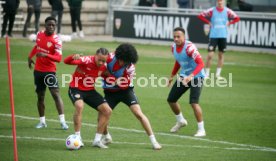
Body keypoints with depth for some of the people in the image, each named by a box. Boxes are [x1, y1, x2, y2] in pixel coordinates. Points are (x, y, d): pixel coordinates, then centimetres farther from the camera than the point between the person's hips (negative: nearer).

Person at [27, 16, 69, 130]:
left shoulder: (56, 40, -15)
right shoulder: (39, 34, 3)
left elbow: (58, 58, -24)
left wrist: (46, 55, -37)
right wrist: (30, 57, 21)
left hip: (49, 71, -5)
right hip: (38, 70, 5)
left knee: (56, 94, -15)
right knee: (40, 96, 10)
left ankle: (62, 121, -18)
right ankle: (42, 121, 19)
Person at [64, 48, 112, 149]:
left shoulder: (103, 67, -7)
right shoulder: (86, 60, -24)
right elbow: (66, 61, -31)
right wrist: (73, 57, -53)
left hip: (90, 91, 6)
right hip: (76, 88, -6)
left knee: (107, 111, -3)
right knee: (79, 106, -36)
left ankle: (97, 140, 8)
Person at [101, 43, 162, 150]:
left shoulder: (130, 68, -22)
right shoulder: (110, 58, -18)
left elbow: (124, 84, -22)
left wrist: (108, 74, -24)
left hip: (125, 91, -2)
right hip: (110, 92, 2)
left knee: (139, 114, -15)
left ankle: (153, 141, -9)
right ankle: (106, 137, 26)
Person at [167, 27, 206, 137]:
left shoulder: (189, 47, -26)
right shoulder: (174, 47, -2)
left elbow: (201, 64, -34)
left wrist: (191, 76, -46)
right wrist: (172, 76, 20)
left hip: (196, 77, -8)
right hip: (183, 76, 8)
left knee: (193, 102, -22)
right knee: (171, 100, 10)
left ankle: (201, 130, -9)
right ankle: (181, 121, 36)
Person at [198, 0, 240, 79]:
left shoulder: (227, 11, 1)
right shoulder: (212, 10, -4)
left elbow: (237, 18, 10)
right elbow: (200, 16, 1)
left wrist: (228, 23, 0)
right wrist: (209, 22, -4)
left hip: (223, 36, 2)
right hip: (213, 36, -2)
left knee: (221, 55, 7)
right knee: (210, 55, -7)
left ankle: (218, 74, 16)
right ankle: (207, 74, 2)